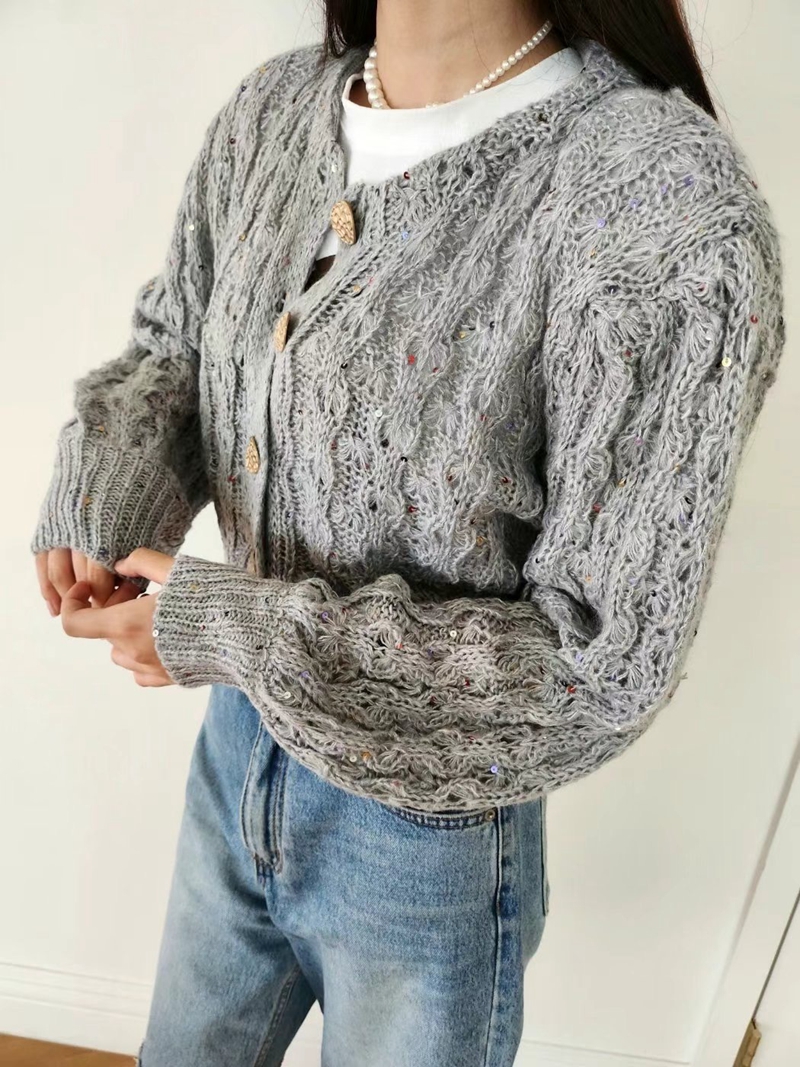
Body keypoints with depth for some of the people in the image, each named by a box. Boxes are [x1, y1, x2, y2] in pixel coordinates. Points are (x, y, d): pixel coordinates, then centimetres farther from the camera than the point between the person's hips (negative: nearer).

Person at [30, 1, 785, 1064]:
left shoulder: (670, 201, -26)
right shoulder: (268, 108, -6)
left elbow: (604, 660, -24)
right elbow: (170, 342, 8)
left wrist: (235, 633, -24)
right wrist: (102, 480, -15)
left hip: (430, 832, -5)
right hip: (240, 746, 6)